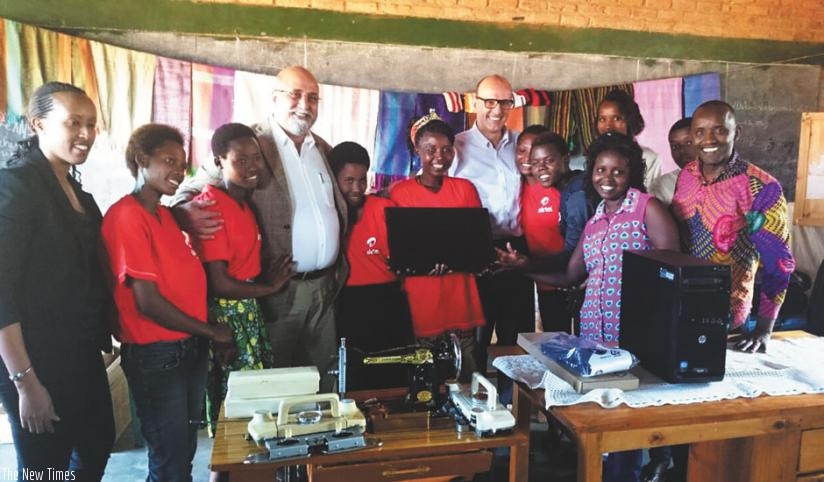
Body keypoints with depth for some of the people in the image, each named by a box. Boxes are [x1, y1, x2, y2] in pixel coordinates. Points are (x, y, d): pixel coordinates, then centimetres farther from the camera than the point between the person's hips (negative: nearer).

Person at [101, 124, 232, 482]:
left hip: (189, 348, 8)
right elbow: (148, 301, -19)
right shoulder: (126, 216, -17)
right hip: (155, 354, -8)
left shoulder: (164, 213, 11)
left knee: (185, 449, 20)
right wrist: (210, 330, -11)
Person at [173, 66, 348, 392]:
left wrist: (341, 267, 13)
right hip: (279, 290, -5)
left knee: (324, 382, 15)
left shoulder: (323, 149, 12)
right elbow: (192, 191, -9)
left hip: (326, 287, 6)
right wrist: (187, 213, -30)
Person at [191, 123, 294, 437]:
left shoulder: (245, 201, 7)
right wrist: (269, 287, -9)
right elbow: (219, 283, -21)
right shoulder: (211, 207, -20)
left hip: (250, 310, 9)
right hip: (225, 316, -9)